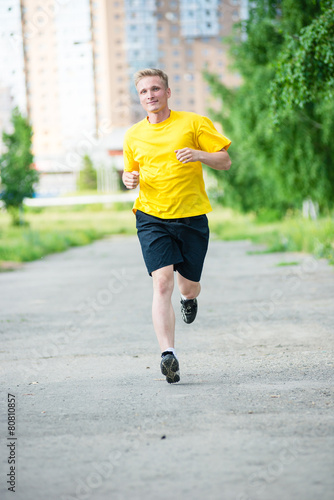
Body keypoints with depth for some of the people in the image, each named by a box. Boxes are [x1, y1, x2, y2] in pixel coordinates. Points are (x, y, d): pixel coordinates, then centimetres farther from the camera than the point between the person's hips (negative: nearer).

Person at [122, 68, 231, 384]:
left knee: (188, 286, 10)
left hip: (191, 216, 0)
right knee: (162, 282, -18)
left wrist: (200, 155, -19)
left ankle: (189, 298, 50)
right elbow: (129, 170, 25)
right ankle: (168, 354, -24)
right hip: (152, 217, 1)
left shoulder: (194, 123, 1)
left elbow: (225, 161, 1)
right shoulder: (133, 136, 10)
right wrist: (129, 178, 1)